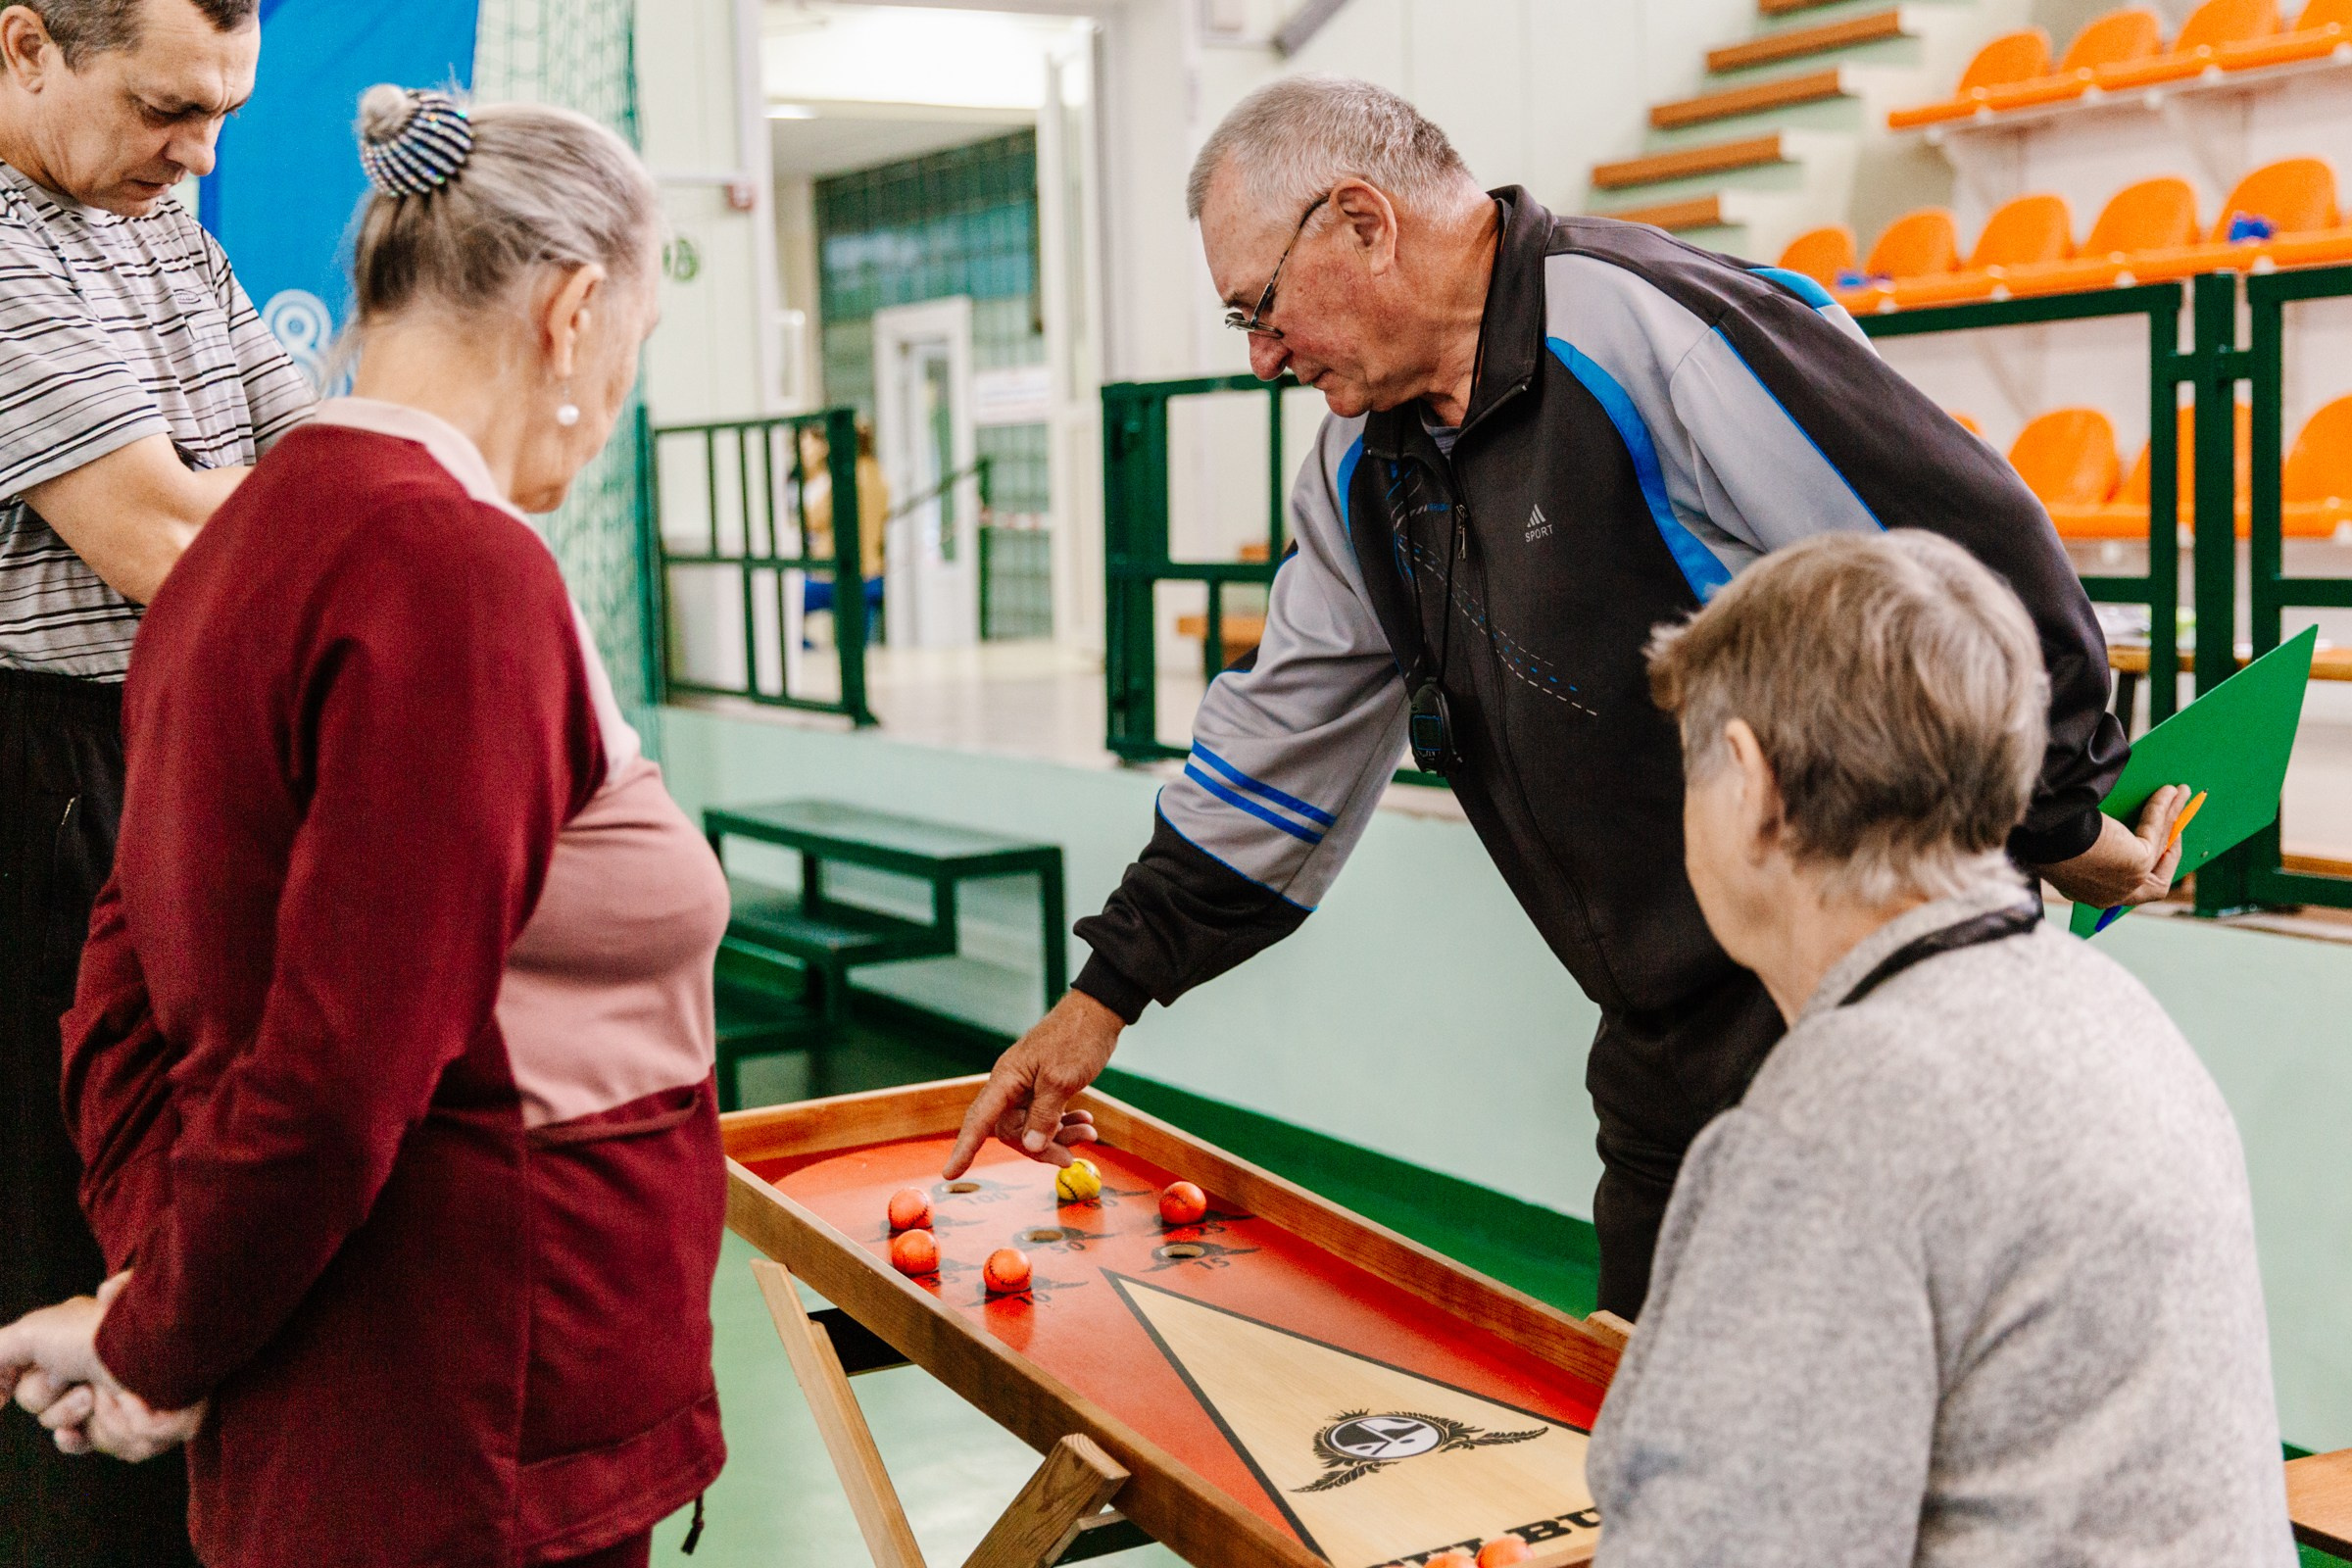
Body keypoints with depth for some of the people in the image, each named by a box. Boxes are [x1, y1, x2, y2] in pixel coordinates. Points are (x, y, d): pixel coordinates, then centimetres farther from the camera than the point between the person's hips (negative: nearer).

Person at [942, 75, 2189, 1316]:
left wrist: (2060, 825, -8)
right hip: (1666, 1053, 8)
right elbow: (1287, 740, 15)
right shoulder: (1364, 474, 8)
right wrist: (1110, 993, 14)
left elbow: (1977, 552, -20)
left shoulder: (1657, 333, -21)